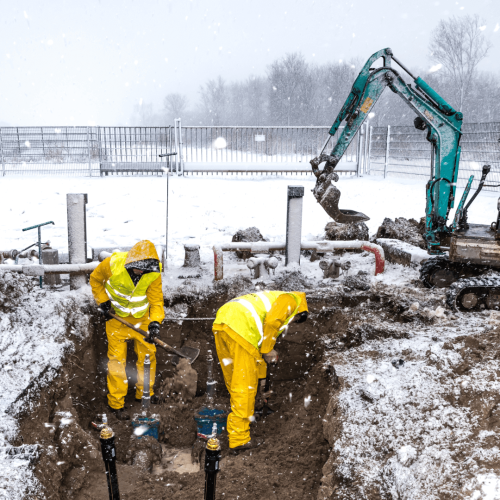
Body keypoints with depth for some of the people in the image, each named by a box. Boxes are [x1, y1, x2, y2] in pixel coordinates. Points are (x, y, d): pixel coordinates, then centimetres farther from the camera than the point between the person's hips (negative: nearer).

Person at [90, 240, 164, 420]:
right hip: (116, 317, -2)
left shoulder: (153, 273, -22)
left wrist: (155, 322, -33)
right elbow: (95, 280, -4)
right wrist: (103, 302, -11)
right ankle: (116, 403, 13)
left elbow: (156, 300, -17)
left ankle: (144, 393, 30)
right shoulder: (112, 264, -25)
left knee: (148, 354, 8)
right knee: (116, 358, -1)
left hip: (141, 317, 2)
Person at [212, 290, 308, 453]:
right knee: (244, 386, -1)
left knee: (235, 382, 23)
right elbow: (271, 322, -11)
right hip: (239, 329, -9)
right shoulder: (290, 299, 12)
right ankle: (239, 439, 5)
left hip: (220, 324, 9)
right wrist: (268, 350, 1)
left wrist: (261, 377, 45)